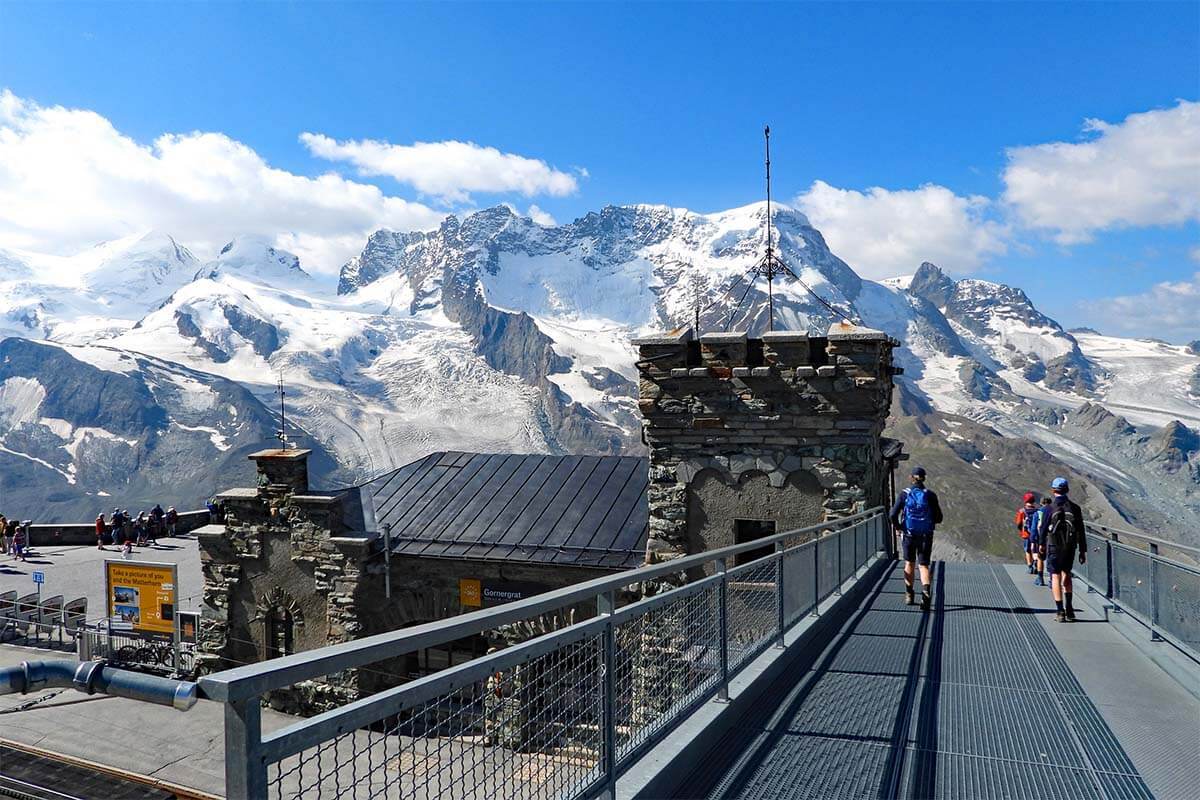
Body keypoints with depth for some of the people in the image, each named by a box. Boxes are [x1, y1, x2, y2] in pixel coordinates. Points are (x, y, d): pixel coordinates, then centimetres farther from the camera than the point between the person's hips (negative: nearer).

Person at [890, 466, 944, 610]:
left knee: (909, 563, 19)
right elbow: (938, 518, -3)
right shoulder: (930, 495, -4)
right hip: (926, 535, 0)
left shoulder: (904, 494, -5)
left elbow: (893, 515, -11)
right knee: (923, 565, 4)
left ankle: (909, 595, 23)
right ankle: (926, 592, -22)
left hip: (908, 534, 0)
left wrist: (898, 527, 7)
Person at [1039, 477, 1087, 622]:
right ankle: (1069, 610, 14)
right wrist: (1082, 551, 9)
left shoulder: (1050, 508, -9)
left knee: (1055, 577, 2)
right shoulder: (1075, 508, 1)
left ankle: (1060, 611, -3)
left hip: (1054, 546, -3)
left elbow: (1044, 528, -5)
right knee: (1066, 575, 18)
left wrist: (1042, 543, 11)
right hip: (1070, 547, 3)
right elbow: (1081, 532, 3)